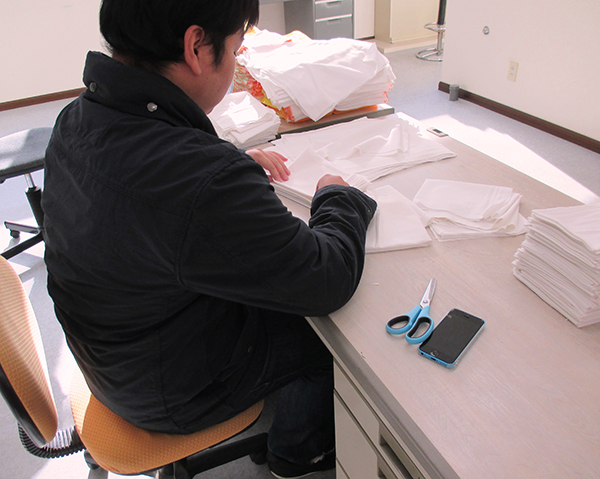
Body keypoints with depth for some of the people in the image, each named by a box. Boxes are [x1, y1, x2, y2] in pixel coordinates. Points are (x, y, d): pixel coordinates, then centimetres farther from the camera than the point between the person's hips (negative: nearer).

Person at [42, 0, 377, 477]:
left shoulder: (76, 119, -10)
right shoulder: (207, 186, -41)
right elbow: (329, 281, -28)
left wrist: (236, 164, 2)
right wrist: (337, 197, -8)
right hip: (175, 393, -7)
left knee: (291, 303, 22)